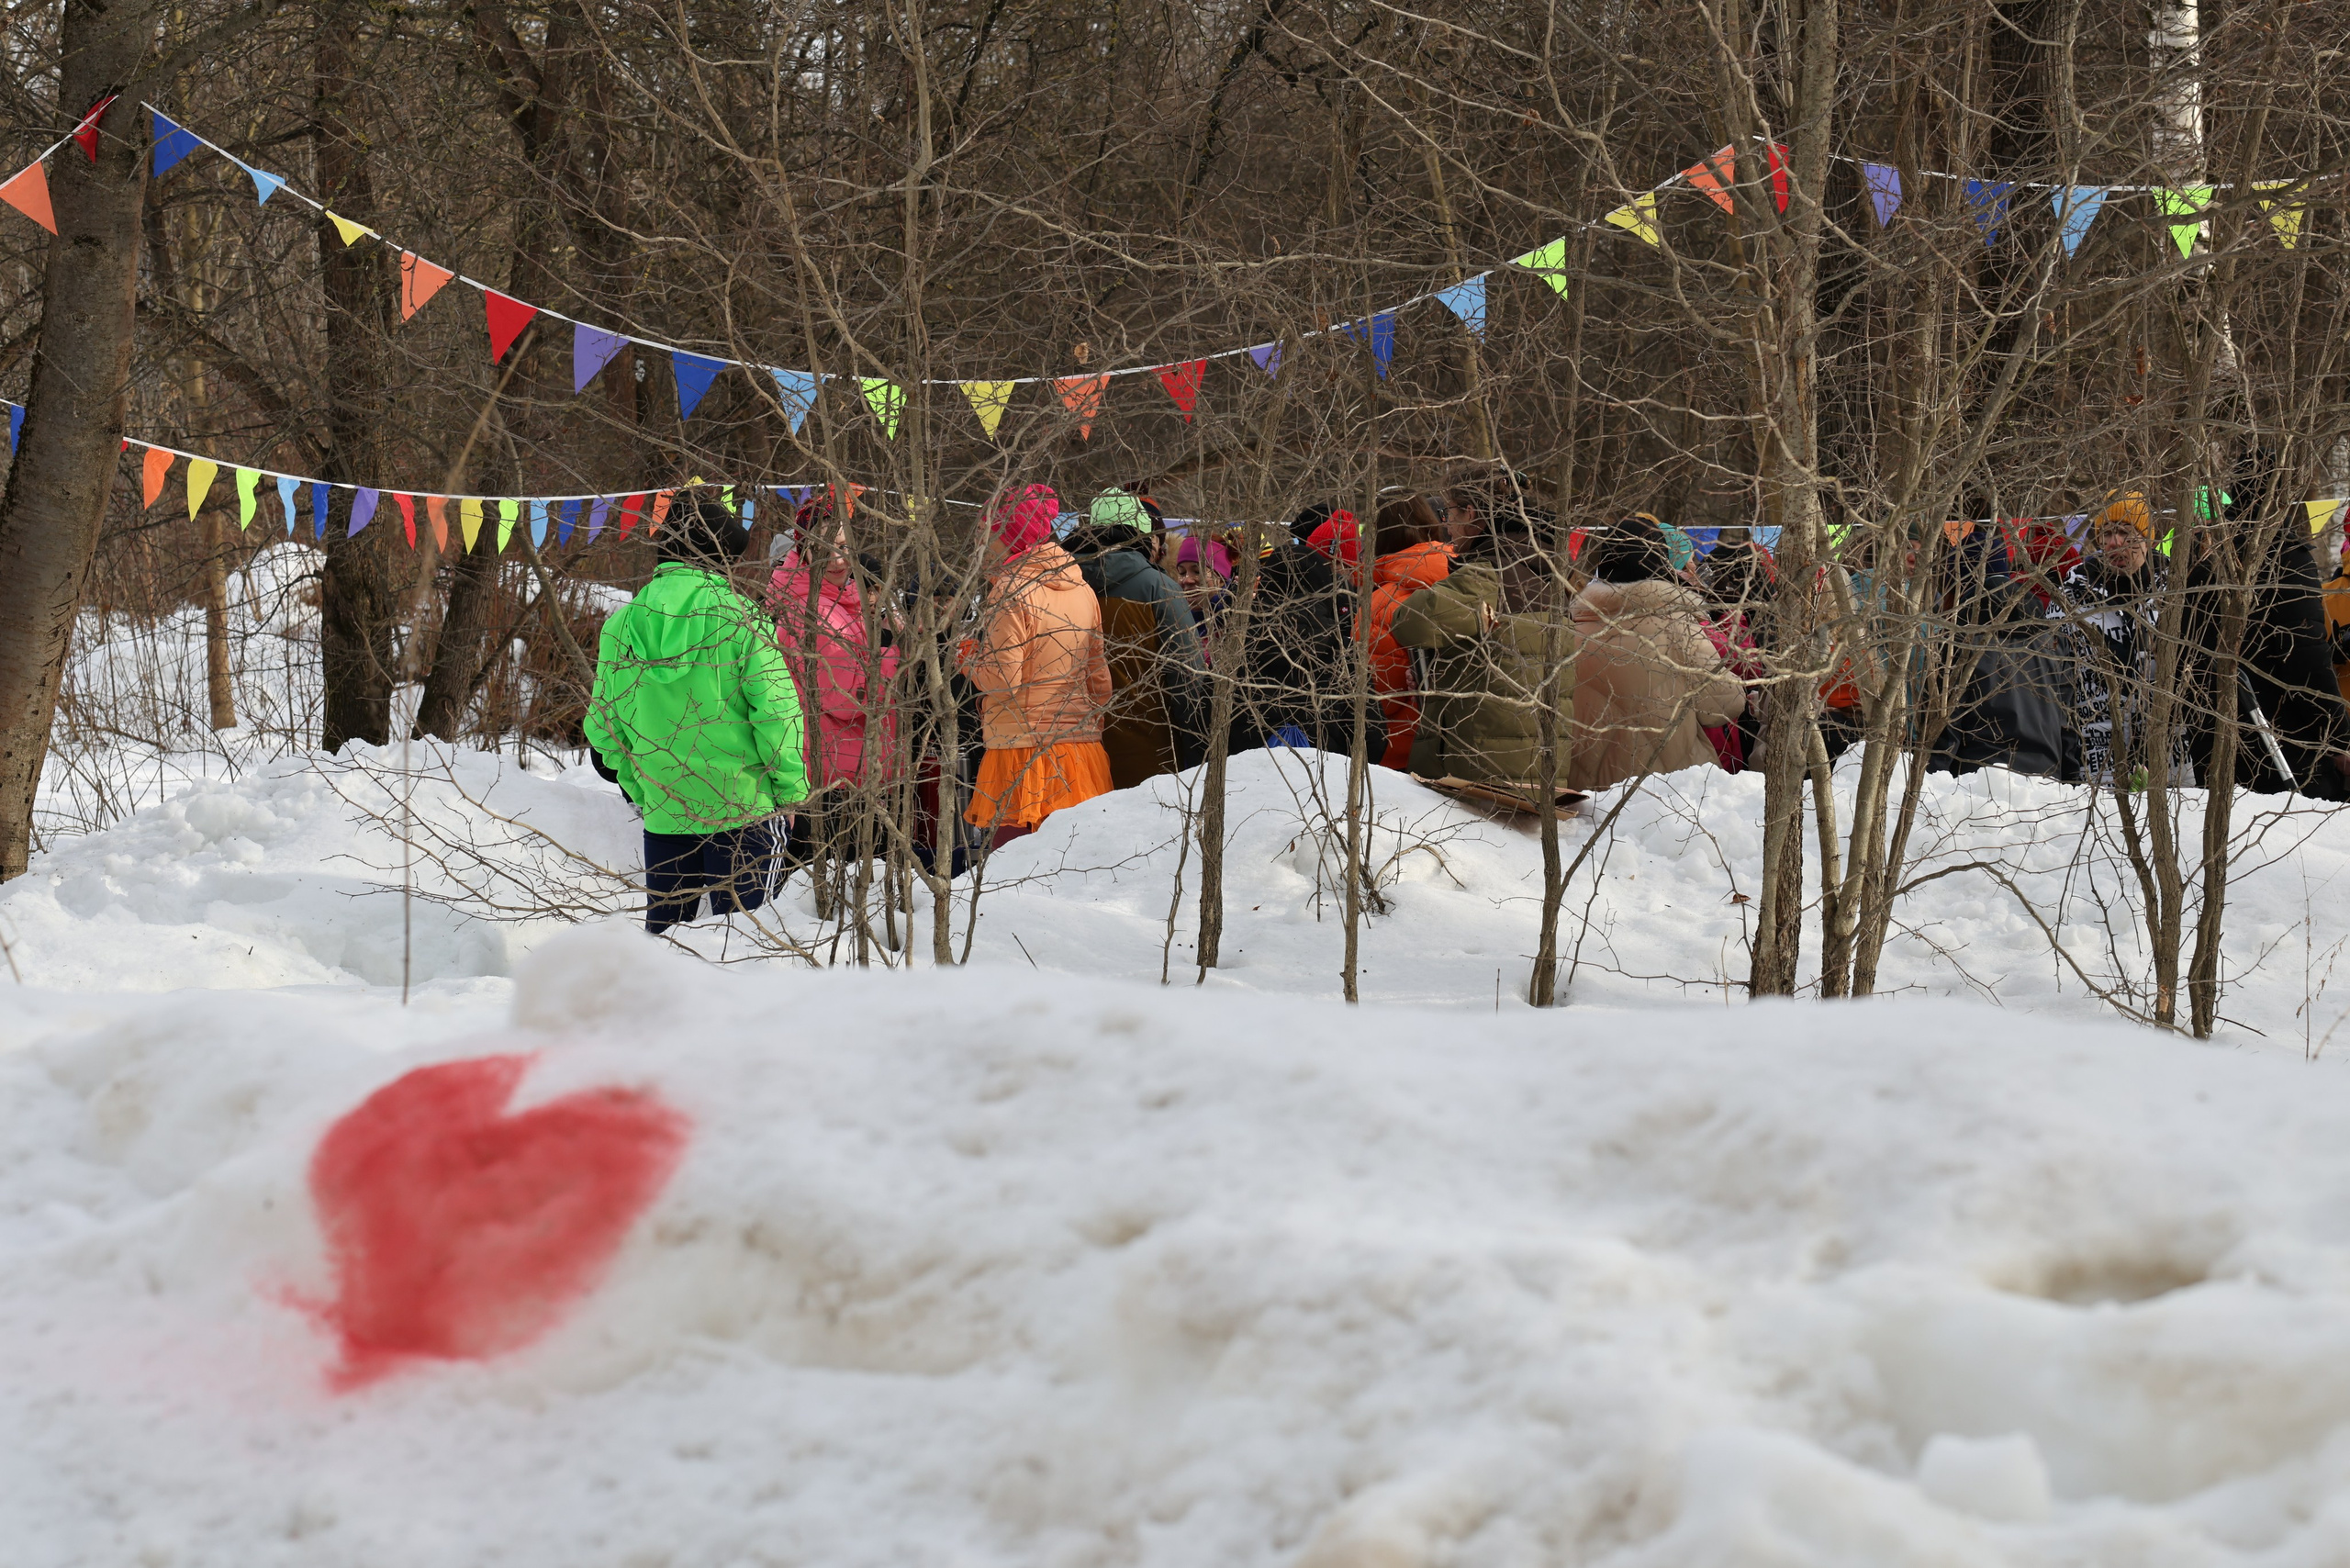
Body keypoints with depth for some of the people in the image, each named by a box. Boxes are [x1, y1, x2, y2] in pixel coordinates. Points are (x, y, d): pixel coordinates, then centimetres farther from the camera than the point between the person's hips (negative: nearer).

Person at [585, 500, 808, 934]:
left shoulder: (621, 623, 3)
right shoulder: (739, 615, -10)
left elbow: (603, 719, 9)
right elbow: (774, 705, -11)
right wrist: (792, 787, -1)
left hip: (662, 807, 4)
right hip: (738, 803, -4)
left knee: (663, 928, 13)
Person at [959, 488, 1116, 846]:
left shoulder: (1011, 591, -10)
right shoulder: (1082, 590, 11)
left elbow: (1003, 680, -15)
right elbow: (1099, 678, 16)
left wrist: (969, 660, 4)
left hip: (1022, 748, -7)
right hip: (1081, 748, 7)